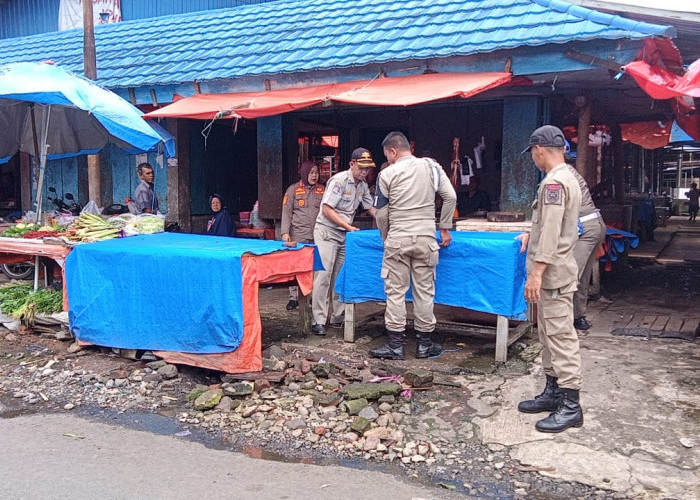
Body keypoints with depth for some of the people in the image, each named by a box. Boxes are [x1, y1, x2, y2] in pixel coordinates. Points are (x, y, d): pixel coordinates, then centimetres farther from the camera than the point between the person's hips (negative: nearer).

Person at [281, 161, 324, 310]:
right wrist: (285, 232, -8)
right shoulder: (293, 189, 5)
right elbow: (286, 213, 1)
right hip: (298, 235, -2)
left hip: (318, 235, 3)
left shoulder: (322, 190, 13)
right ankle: (293, 297, 5)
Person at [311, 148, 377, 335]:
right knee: (323, 276, -10)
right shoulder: (339, 180, -15)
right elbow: (327, 210, -18)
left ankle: (338, 317, 15)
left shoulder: (363, 185, 9)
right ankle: (318, 321, -8)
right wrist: (349, 227, -19)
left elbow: (372, 208, 15)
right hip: (327, 231, -7)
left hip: (344, 234, 8)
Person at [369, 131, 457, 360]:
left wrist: (386, 239, 15)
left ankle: (395, 346, 7)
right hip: (425, 238, 2)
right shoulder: (431, 166, 4)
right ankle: (424, 345, 16)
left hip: (397, 240, -2)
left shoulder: (387, 174, -2)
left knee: (395, 292, 4)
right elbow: (451, 197, 2)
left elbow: (382, 213, 1)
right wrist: (445, 229, 10)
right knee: (424, 291, 8)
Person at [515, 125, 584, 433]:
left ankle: (570, 407, -1)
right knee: (549, 335, 16)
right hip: (555, 272, 11)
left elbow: (551, 232, -23)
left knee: (560, 336, -7)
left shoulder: (554, 182, -17)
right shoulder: (567, 178, 15)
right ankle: (553, 392, 26)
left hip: (553, 273, -11)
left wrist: (537, 272, -23)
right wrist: (532, 235, 37)